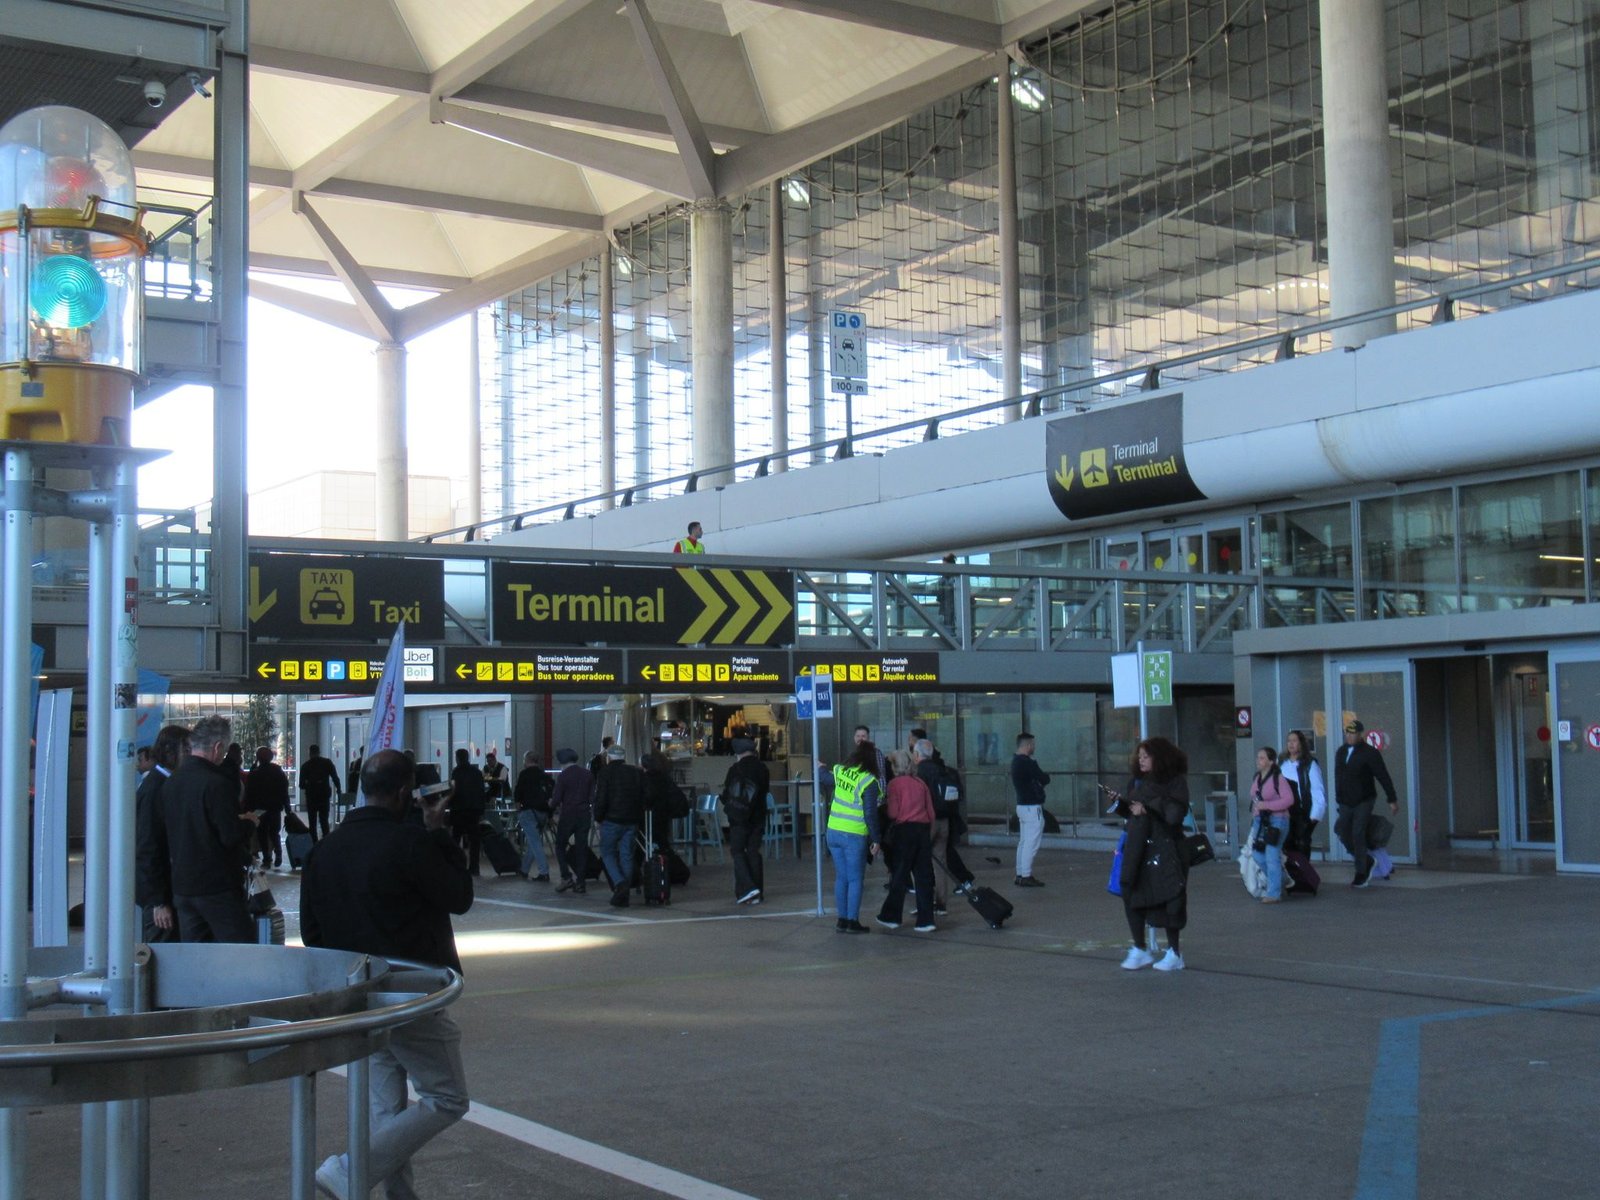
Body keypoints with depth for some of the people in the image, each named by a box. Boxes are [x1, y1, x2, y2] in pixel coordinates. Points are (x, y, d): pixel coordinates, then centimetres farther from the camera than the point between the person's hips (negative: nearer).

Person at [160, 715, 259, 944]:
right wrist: (249, 823, 1)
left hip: (181, 887, 7)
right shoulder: (217, 784, -17)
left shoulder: (169, 784, 7)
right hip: (217, 886, -7)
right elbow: (231, 837, -20)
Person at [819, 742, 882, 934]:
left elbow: (825, 778, 25)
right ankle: (852, 922, 5)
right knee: (855, 880, 5)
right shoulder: (868, 781, -14)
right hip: (855, 836, -5)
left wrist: (821, 768, 48)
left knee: (841, 878, 14)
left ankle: (842, 919, 18)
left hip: (833, 832, 5)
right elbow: (870, 814, -14)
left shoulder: (839, 771, 2)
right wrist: (875, 839, -5)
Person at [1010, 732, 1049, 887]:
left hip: (1022, 805, 10)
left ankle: (1020, 875, 17)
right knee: (1031, 843, -7)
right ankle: (1026, 877, -8)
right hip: (1032, 807, -10)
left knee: (1023, 842, 13)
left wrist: (1037, 781, 0)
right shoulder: (1027, 763, -19)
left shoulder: (1015, 761, 12)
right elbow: (1045, 779, -18)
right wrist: (1043, 777, 3)